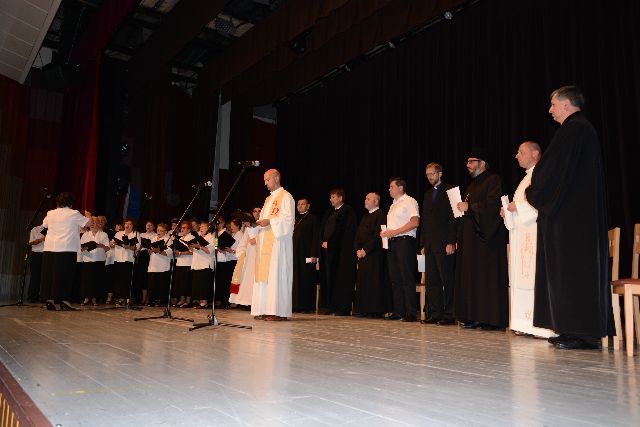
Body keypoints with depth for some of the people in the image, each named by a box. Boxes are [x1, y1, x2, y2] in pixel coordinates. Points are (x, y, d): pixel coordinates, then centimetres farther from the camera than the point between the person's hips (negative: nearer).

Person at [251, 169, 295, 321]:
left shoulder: (285, 196, -3)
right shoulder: (269, 199, 24)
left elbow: (288, 218, -14)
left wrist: (269, 222, -21)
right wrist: (257, 223, 4)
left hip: (278, 241, -9)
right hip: (265, 242, 9)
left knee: (276, 275, -11)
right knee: (264, 274, 5)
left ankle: (278, 311, -9)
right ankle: (265, 310, 7)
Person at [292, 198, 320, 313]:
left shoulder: (312, 218, 1)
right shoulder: (295, 219, 19)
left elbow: (315, 237, -6)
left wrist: (313, 255, -14)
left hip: (307, 253, -6)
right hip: (295, 254, 6)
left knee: (307, 280, -4)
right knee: (296, 280, 5)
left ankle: (308, 306, 2)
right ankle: (298, 305, 10)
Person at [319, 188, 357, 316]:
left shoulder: (348, 212, -5)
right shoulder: (329, 212, 19)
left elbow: (347, 232, -12)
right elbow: (323, 229, 19)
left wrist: (329, 243, -12)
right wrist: (323, 242, 2)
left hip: (341, 250, -8)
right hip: (327, 248, 8)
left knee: (341, 278, -6)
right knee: (329, 278, 6)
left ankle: (343, 308, -2)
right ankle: (332, 307, 11)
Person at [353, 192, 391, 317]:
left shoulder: (381, 215, -7)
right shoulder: (365, 217, 22)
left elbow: (378, 236, -16)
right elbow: (358, 235, 20)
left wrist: (365, 250, -16)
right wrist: (357, 250, 5)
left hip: (375, 255, -9)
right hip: (363, 254, 9)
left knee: (374, 282, -8)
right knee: (363, 282, 8)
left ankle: (376, 310, -3)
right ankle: (364, 310, 14)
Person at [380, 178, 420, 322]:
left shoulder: (409, 201, -3)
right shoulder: (393, 205, 24)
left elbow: (415, 222, -15)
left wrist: (394, 232, -15)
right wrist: (385, 233, 6)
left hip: (405, 241, -9)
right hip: (392, 243, 9)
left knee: (407, 278, -8)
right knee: (395, 279, 7)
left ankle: (411, 313, -5)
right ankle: (398, 311, 12)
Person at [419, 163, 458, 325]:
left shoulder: (450, 190, -1)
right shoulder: (427, 194, 20)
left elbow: (454, 218, -8)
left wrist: (451, 242, -16)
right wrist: (423, 244, 14)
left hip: (445, 244, -7)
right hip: (430, 245, 7)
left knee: (447, 280, -3)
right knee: (431, 281, 7)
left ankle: (449, 315, 3)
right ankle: (434, 314, 12)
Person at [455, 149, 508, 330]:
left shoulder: (493, 180, -4)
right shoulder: (472, 185, 22)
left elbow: (492, 205, -17)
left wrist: (469, 207, -12)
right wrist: (462, 207, 7)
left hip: (486, 235, -9)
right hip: (470, 236, 9)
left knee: (487, 276, -8)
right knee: (471, 277, 5)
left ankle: (492, 318, -4)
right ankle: (474, 317, 8)